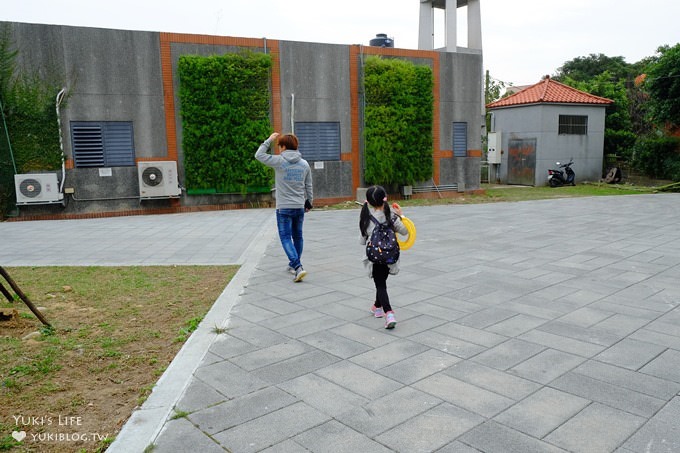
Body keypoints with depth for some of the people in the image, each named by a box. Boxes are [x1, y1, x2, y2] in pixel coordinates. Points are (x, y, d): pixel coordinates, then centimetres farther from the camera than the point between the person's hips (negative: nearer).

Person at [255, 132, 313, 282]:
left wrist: (269, 140, 7)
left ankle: (298, 267, -16)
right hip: (300, 206, 5)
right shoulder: (304, 164, 5)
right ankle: (294, 264, 33)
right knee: (297, 236, 17)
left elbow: (259, 155, -1)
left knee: (286, 238, -2)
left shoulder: (279, 161, -10)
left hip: (284, 208, -5)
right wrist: (309, 202, 24)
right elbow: (308, 186, 12)